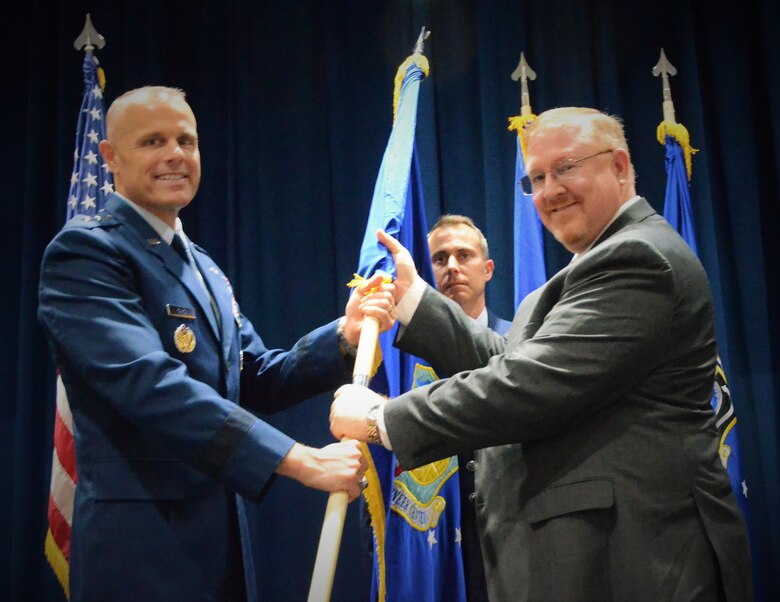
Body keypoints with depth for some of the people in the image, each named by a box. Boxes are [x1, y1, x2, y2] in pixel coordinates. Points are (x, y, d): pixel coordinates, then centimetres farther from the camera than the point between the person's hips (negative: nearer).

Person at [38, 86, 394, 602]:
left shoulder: (204, 268, 16)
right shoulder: (85, 251, -11)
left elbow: (258, 381, 12)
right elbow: (148, 382, -24)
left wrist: (343, 335, -6)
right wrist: (301, 460, -26)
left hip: (223, 539, 8)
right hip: (143, 547, -7)